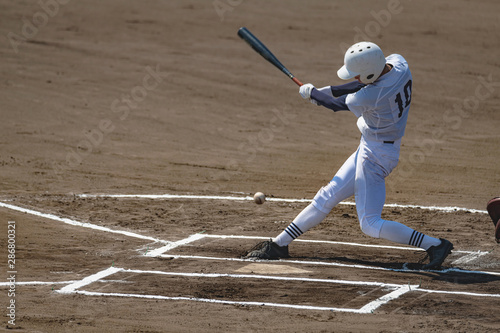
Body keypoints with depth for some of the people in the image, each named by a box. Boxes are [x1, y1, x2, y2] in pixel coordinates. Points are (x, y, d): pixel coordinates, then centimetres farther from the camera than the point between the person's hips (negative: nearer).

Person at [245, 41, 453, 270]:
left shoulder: (368, 98, -29)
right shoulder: (398, 63, -9)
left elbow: (340, 104, -9)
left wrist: (312, 93, 10)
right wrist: (324, 92, 1)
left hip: (376, 154, -10)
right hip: (369, 149, 10)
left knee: (370, 224, -7)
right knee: (327, 197, 16)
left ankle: (435, 245, -8)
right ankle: (279, 244, 26)